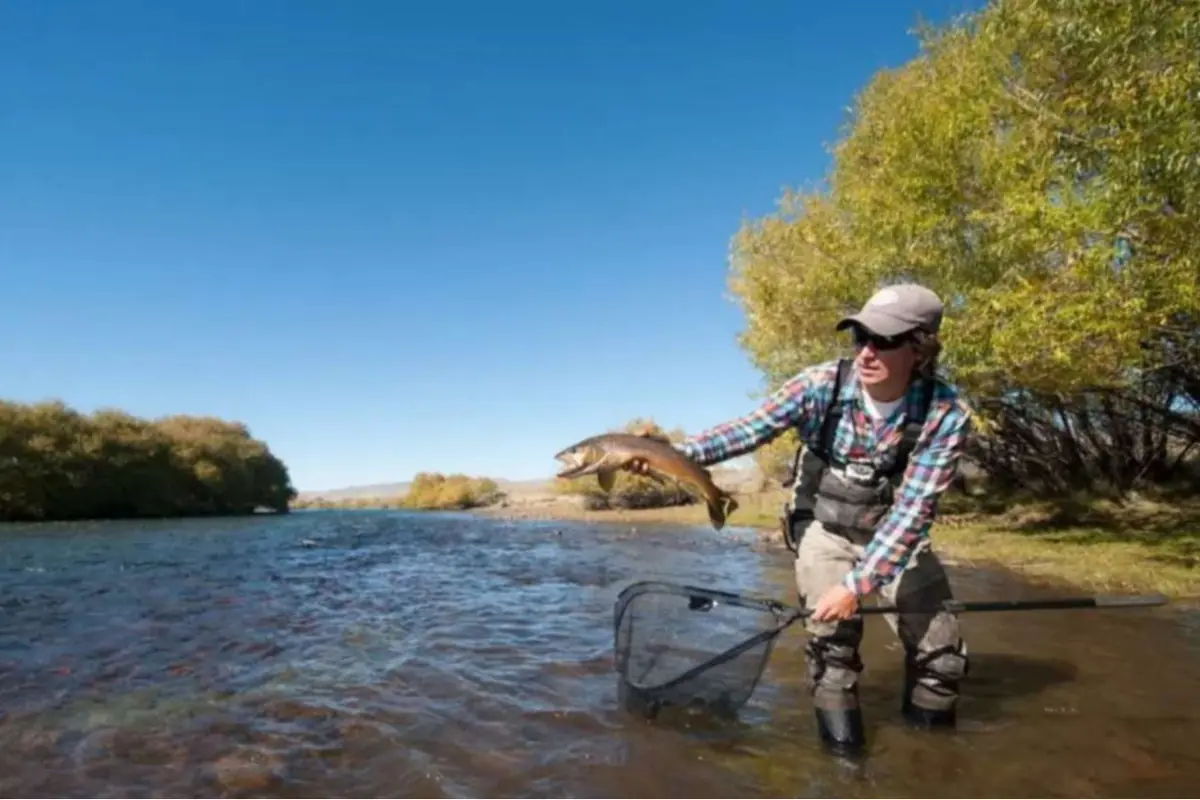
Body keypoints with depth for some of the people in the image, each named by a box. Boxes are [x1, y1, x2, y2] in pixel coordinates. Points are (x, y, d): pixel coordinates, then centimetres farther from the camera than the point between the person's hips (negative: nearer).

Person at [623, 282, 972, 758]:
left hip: (898, 536, 1)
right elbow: (749, 430, -22)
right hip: (825, 528, 0)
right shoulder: (822, 384, -22)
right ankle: (842, 747, 10)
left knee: (941, 650, 3)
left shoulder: (946, 415, -24)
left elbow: (912, 509, -26)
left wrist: (857, 583, -31)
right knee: (833, 635, -11)